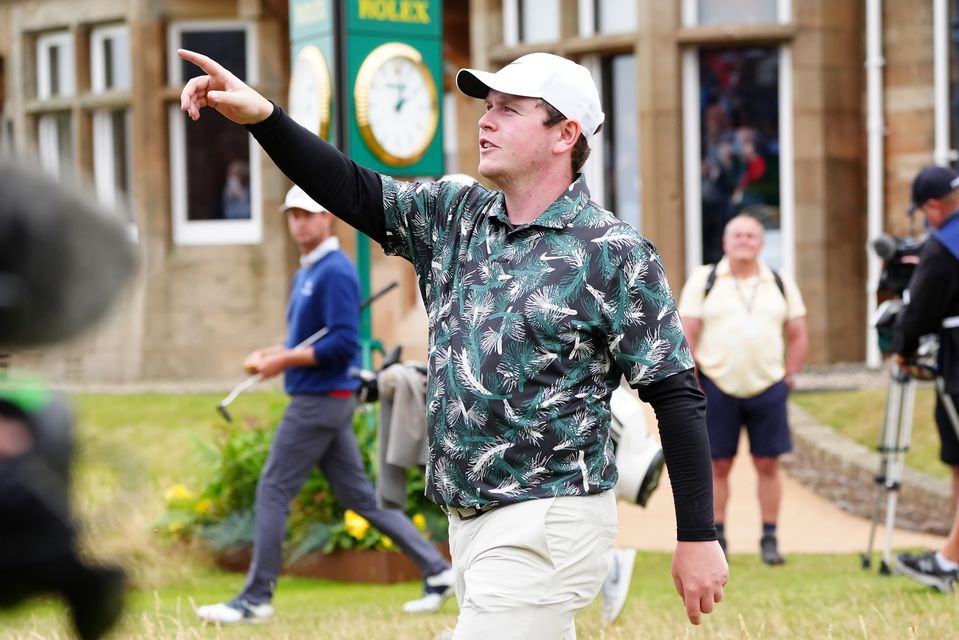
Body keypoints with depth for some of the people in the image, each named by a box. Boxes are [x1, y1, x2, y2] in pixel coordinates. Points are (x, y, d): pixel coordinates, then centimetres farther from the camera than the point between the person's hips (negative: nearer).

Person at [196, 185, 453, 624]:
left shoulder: (335, 272, -14)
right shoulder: (307, 272, 18)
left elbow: (343, 343, -22)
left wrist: (285, 361, -19)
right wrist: (271, 354, 9)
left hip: (321, 401, -10)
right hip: (322, 401, 10)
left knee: (273, 491, -5)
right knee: (359, 496, 10)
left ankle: (256, 599, 0)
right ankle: (436, 570, 10)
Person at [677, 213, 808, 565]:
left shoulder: (781, 283, 10)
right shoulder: (704, 280, 2)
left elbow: (797, 334, 15)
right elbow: (687, 335, 0)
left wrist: (789, 376, 6)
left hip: (768, 388, 2)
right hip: (718, 387, -2)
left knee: (768, 464, 3)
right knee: (718, 465, 2)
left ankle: (769, 539, 9)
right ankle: (716, 537, 10)